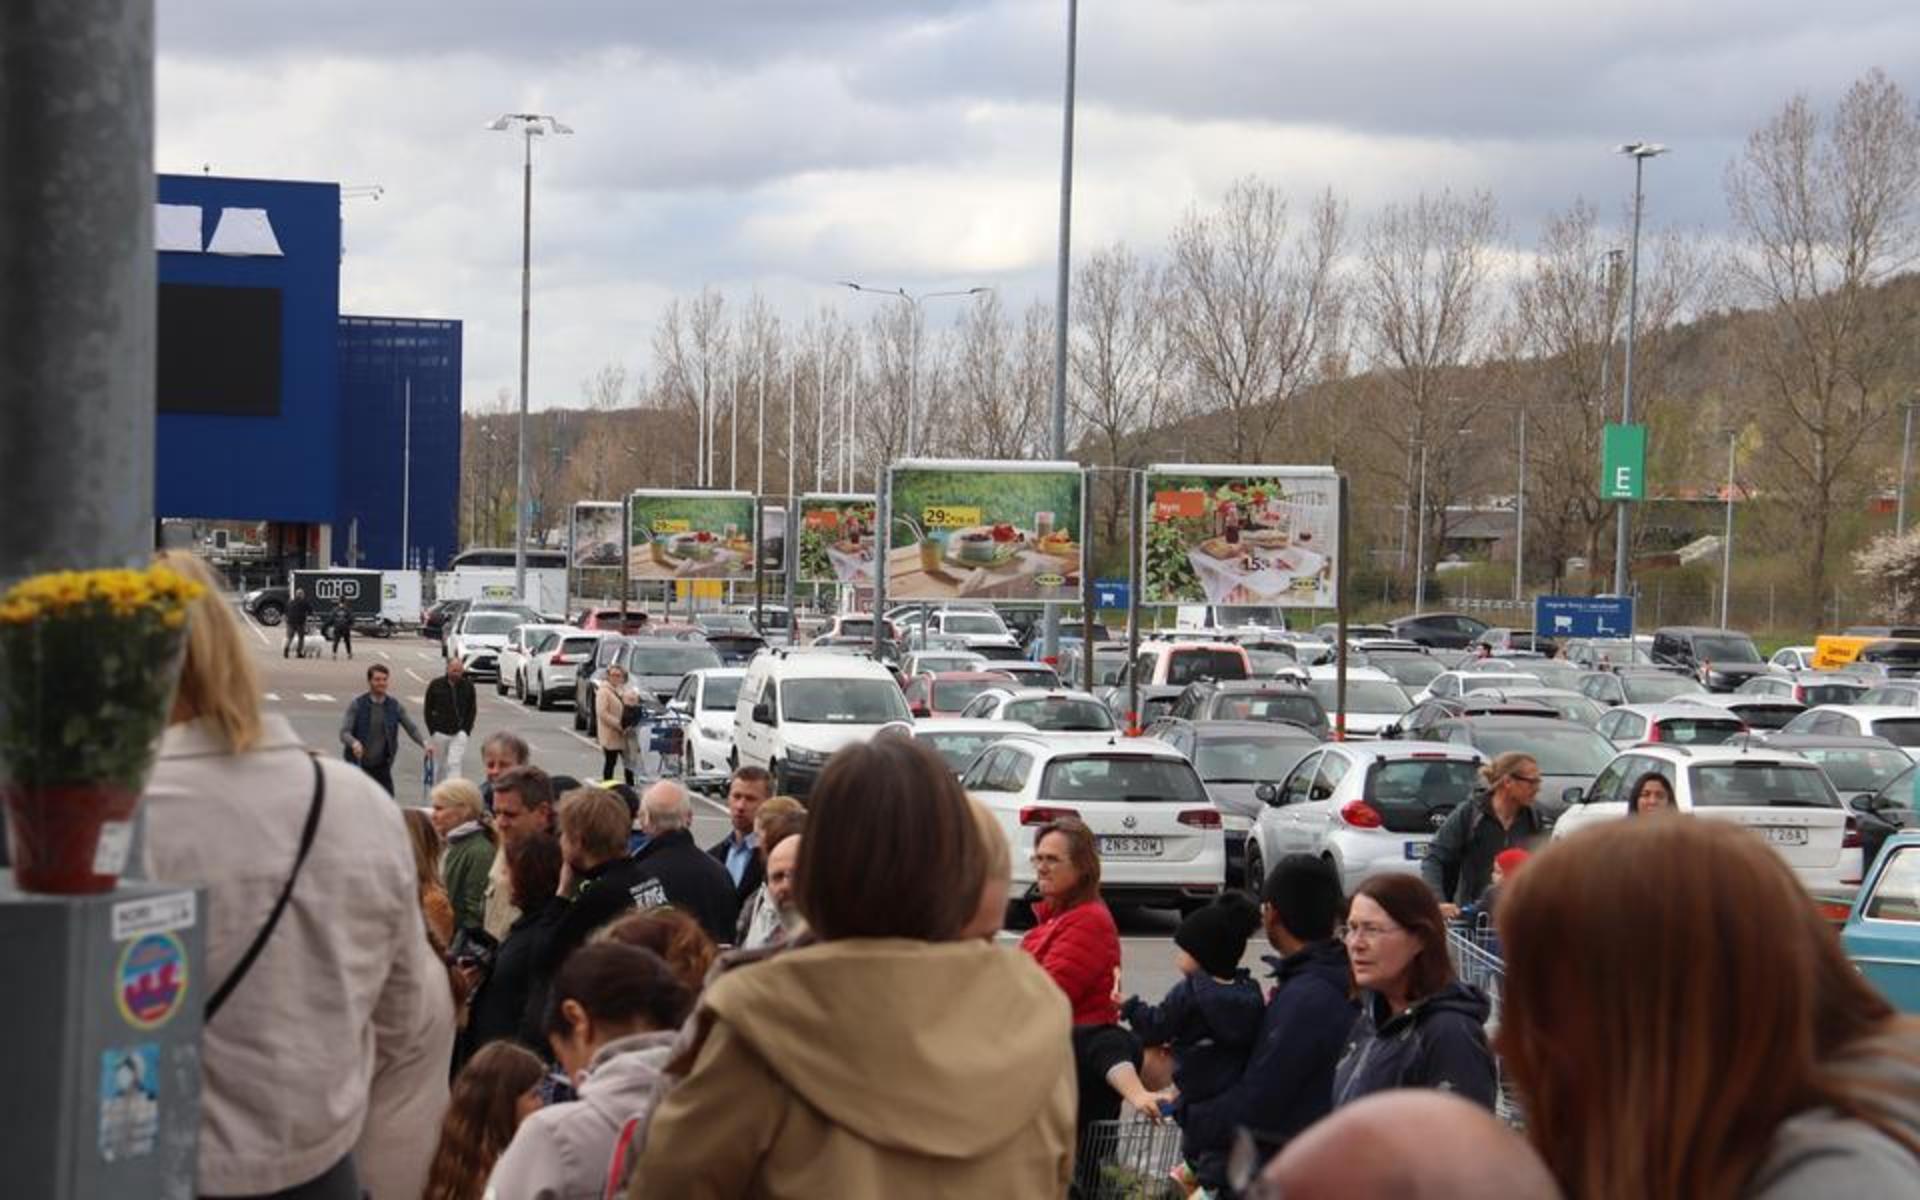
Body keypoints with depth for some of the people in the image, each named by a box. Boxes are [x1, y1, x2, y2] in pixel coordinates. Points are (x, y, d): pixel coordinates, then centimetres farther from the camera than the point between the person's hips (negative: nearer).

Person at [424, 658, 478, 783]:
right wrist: (432, 730, -3)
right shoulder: (436, 685, -4)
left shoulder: (468, 686, -1)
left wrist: (466, 729, -1)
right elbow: (427, 709, 3)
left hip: (459, 733, -1)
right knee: (440, 765, 10)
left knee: (455, 764, -11)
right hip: (439, 732, 1)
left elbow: (472, 710, 8)